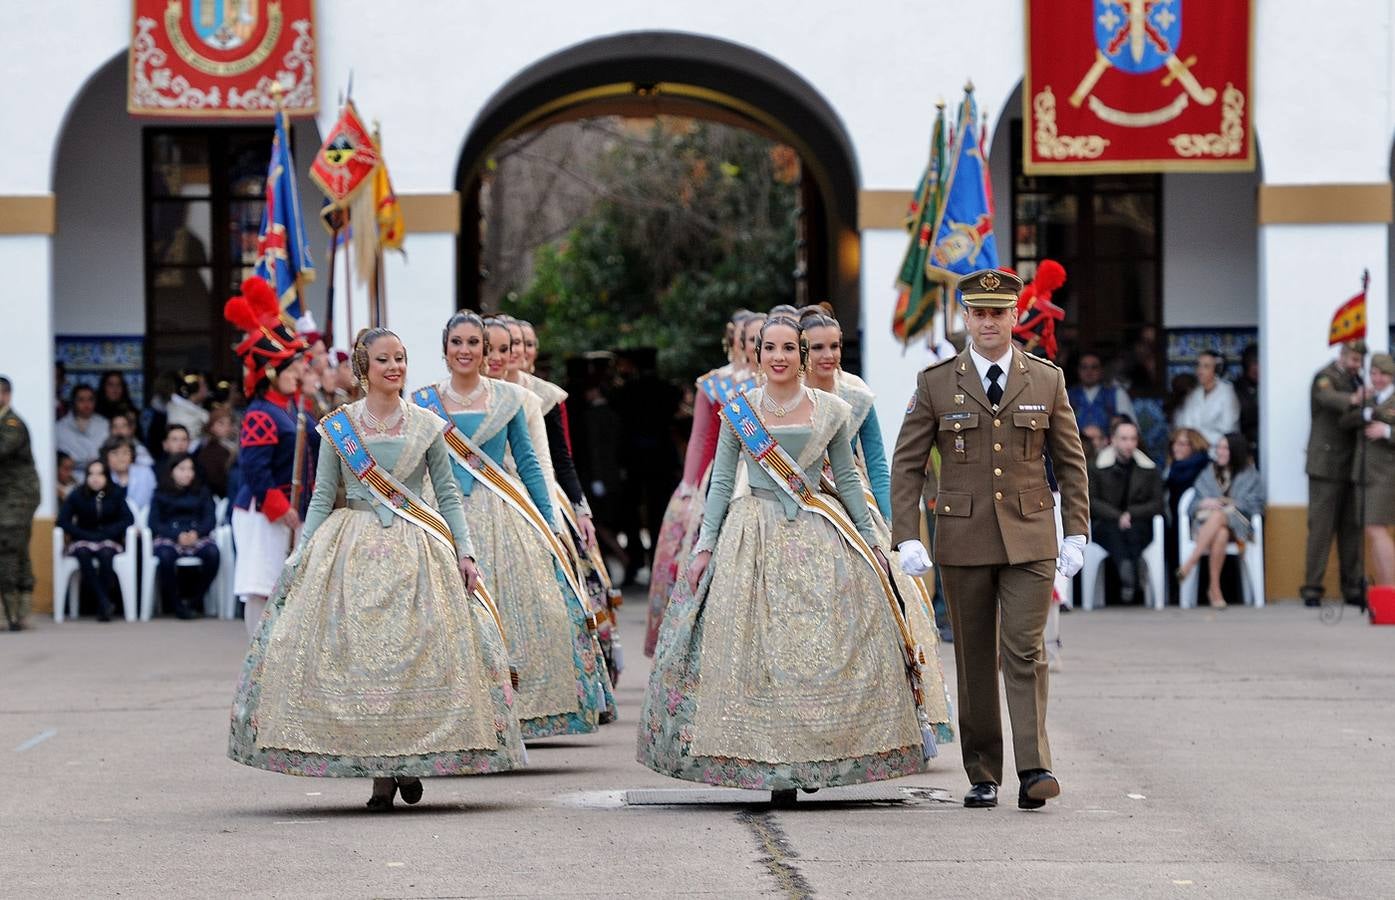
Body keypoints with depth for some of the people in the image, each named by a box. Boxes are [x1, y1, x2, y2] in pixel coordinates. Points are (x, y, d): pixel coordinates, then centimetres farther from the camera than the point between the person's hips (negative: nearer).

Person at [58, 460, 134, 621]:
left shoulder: (116, 494, -1)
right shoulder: (77, 495, -2)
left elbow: (128, 519, -6)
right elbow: (63, 522, -6)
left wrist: (104, 534, -17)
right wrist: (89, 536, -15)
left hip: (110, 542, 0)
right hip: (83, 541, 0)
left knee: (105, 553, -35)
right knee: (83, 554, -34)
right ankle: (104, 602, -36)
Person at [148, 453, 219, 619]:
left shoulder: (202, 493, 22)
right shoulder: (160, 495, 15)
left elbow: (210, 520, 8)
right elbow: (155, 524, 3)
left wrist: (196, 533, -14)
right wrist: (177, 536, -15)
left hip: (197, 536, 2)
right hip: (168, 538, -2)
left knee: (212, 553, -32)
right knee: (166, 556, -37)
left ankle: (193, 599, -17)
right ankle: (175, 604, -23)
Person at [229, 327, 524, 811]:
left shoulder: (425, 425, 7)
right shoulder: (337, 426, 6)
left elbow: (448, 494, 9)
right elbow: (323, 497, 7)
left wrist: (465, 552, 1)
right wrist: (302, 555, -1)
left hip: (416, 553, 1)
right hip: (354, 550, -1)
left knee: (419, 652, -7)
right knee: (357, 654, -7)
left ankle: (411, 761, 6)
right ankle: (378, 771, -3)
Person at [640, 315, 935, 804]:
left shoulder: (832, 411, 6)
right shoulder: (737, 411, 5)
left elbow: (847, 479, 12)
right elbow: (721, 482, 7)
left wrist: (869, 540, 11)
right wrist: (705, 545, 1)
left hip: (818, 537, 1)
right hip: (753, 538, -1)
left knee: (829, 649, -6)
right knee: (757, 650, -6)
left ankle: (819, 755, 3)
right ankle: (775, 769, -2)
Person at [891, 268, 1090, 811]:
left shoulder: (1047, 380, 5)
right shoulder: (935, 384, 3)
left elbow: (1071, 462, 10)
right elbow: (906, 464, 3)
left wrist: (1075, 534, 3)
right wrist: (907, 538, -6)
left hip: (1030, 540, 0)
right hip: (963, 540, 1)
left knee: (1026, 652, -11)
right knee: (974, 659, 6)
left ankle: (1033, 771, -15)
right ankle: (983, 776, 13)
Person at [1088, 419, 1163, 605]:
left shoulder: (1149, 468, 14)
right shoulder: (1096, 467, 8)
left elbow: (1157, 504, 8)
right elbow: (1091, 502, 0)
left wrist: (1131, 514, -9)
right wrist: (1118, 517, -15)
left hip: (1138, 525, 1)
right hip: (1104, 526, -1)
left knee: (1134, 530, -36)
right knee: (1113, 529, -37)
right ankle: (1126, 568, -64)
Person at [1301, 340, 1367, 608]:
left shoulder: (1355, 380, 17)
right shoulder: (1326, 377, -7)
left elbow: (1349, 420, 15)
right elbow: (1328, 397, -31)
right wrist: (1353, 402, -51)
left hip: (1350, 465, 7)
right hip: (1327, 465, -7)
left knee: (1351, 529, 7)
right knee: (1321, 528, -7)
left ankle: (1353, 588, 11)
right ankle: (1312, 589, -5)